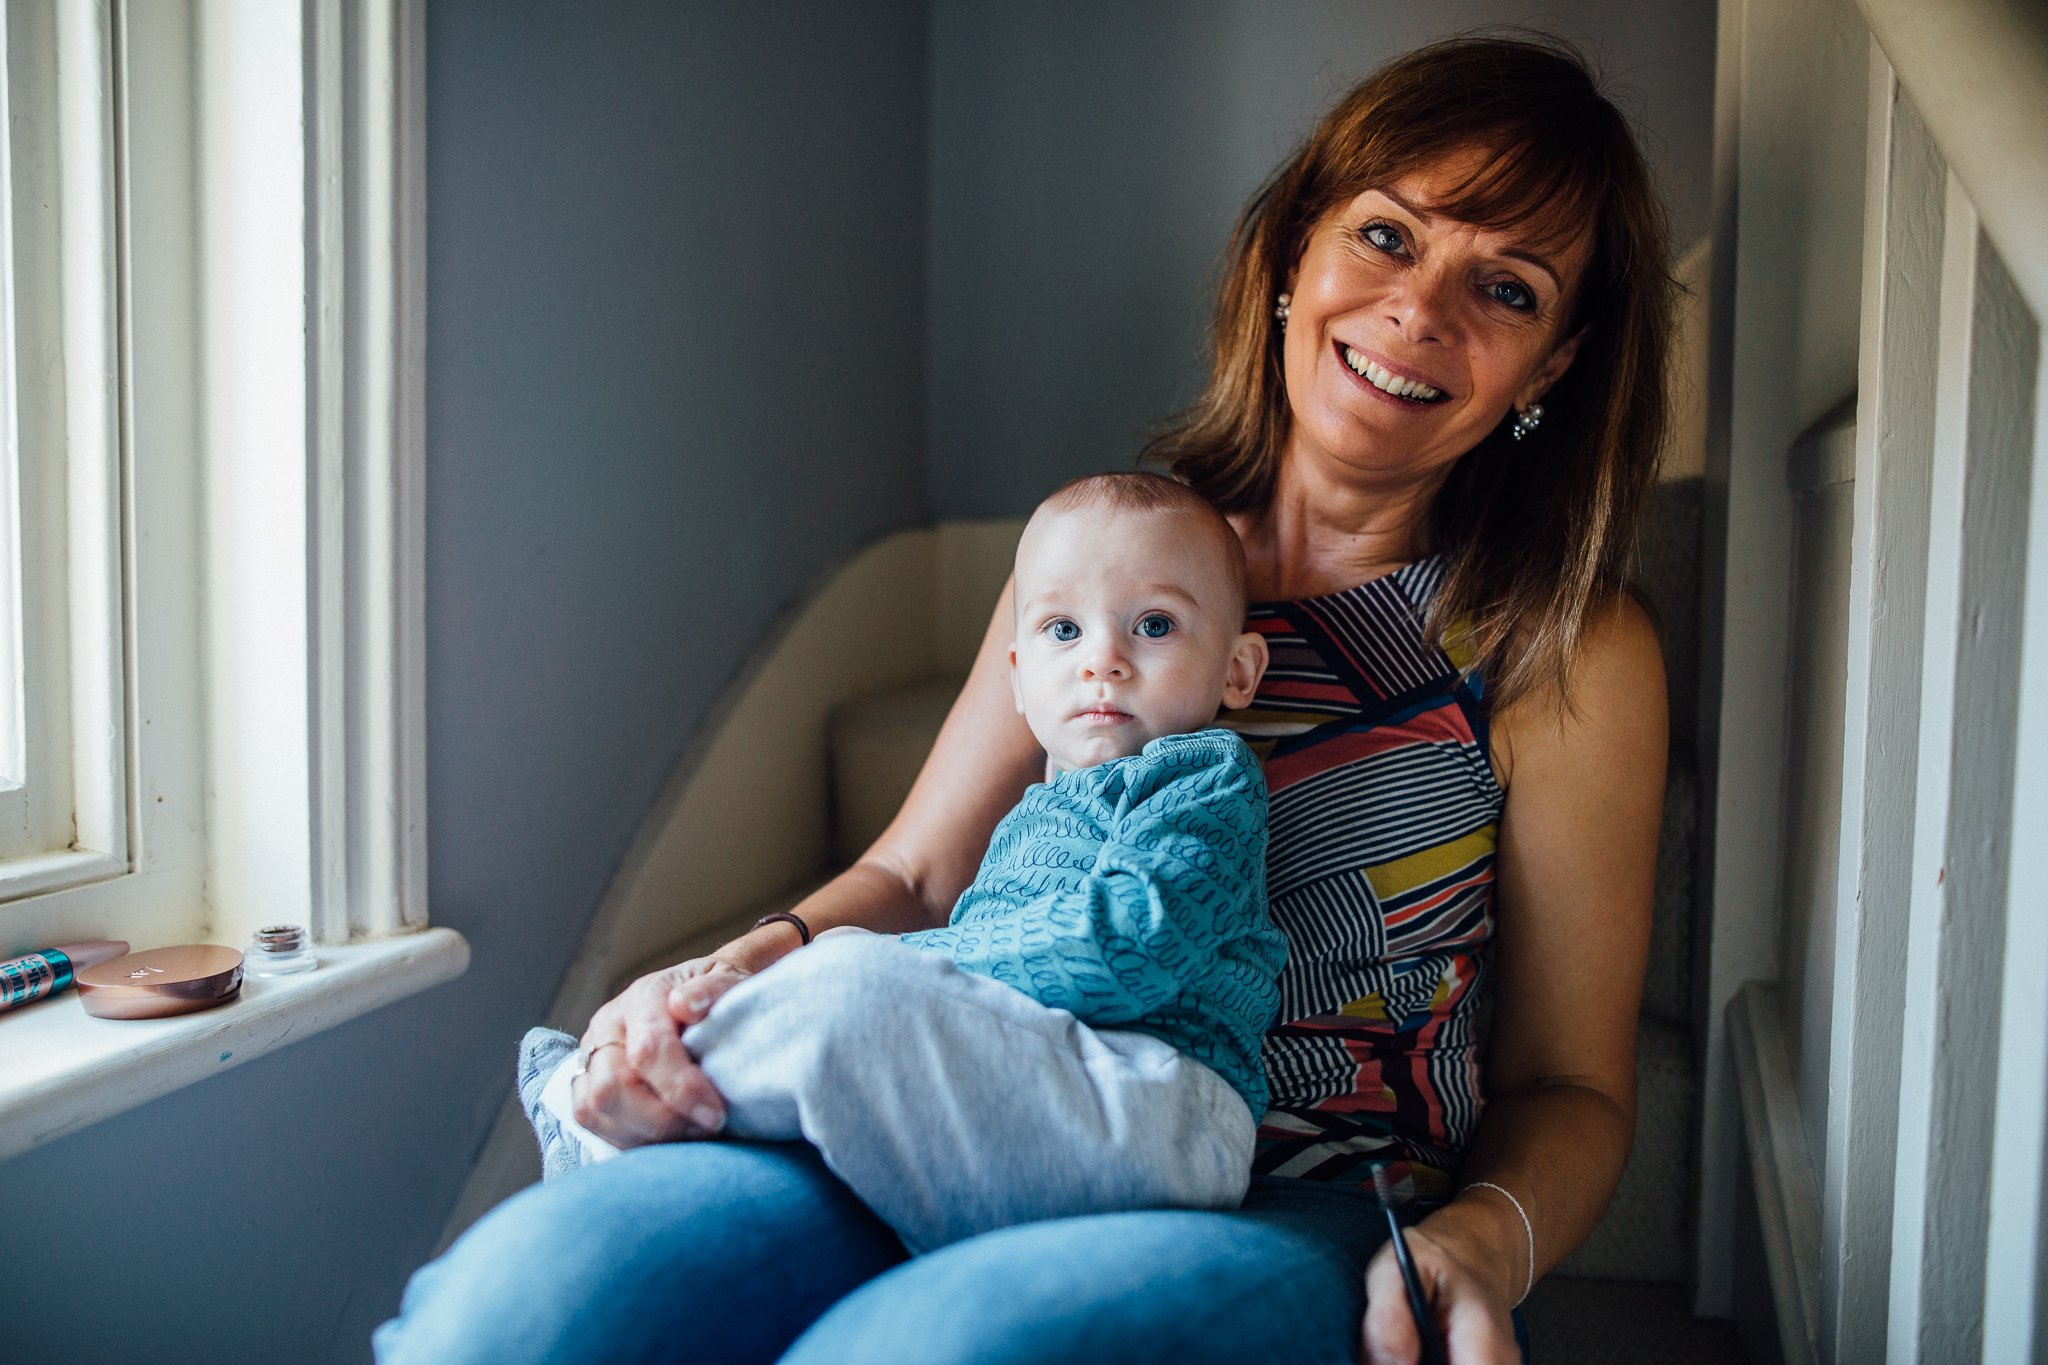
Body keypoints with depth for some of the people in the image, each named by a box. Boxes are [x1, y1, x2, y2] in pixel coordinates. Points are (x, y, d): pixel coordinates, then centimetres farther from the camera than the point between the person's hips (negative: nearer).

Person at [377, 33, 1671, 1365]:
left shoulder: (1567, 648, 3)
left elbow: (1569, 1085, 7)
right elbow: (916, 876, 13)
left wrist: (1478, 1245, -15)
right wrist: (754, 965, -8)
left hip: (1308, 1222, -2)